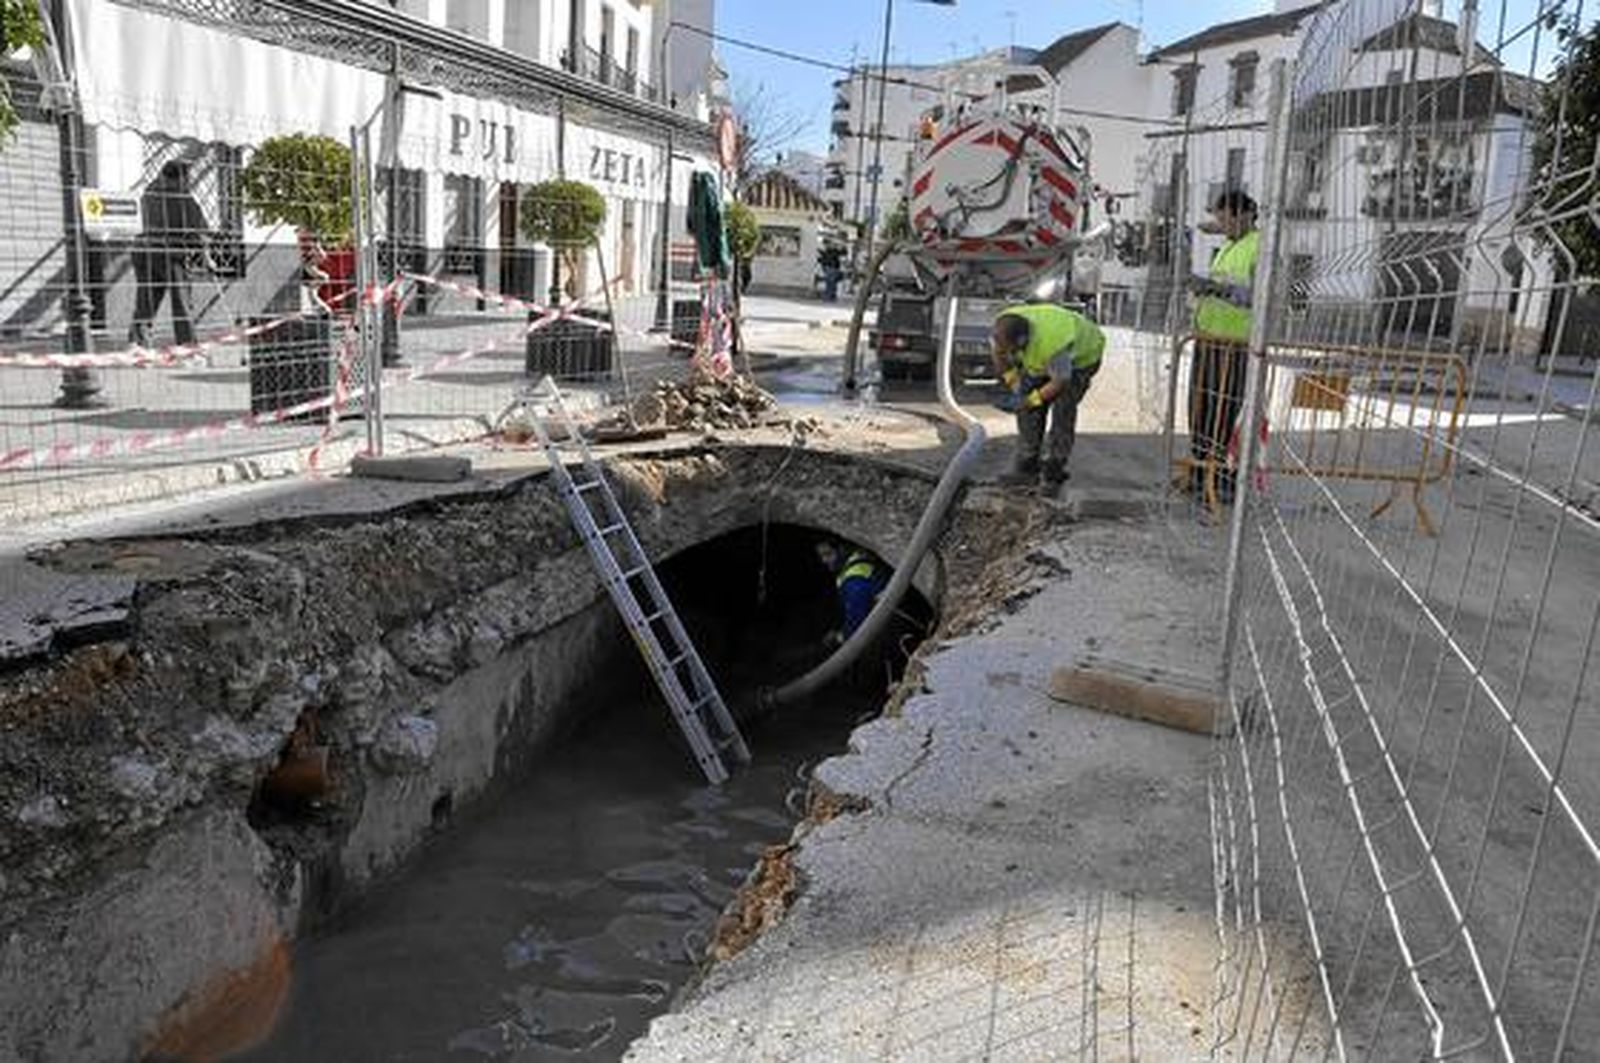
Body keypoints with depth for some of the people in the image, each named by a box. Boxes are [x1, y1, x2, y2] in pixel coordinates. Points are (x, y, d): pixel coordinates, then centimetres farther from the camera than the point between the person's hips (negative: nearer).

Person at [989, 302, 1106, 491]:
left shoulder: (1052, 344, -44)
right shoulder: (1003, 326, -27)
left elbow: (1060, 382, -28)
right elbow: (999, 355, -4)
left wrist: (1029, 401, -25)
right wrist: (1014, 382, -6)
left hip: (1082, 355, -6)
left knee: (1062, 410, -17)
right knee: (1029, 411, -5)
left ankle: (1054, 471, -6)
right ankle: (1027, 466, 3)